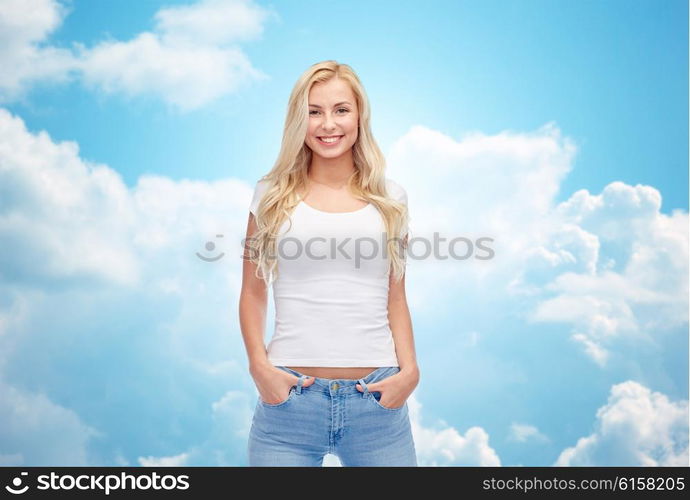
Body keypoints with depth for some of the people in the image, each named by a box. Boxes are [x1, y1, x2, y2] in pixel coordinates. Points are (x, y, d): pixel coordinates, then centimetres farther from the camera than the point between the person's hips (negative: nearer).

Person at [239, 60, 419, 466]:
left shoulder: (390, 197, 7)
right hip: (288, 395, 0)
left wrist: (409, 368, -3)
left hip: (377, 399, 1)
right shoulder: (272, 195, 5)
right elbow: (253, 294, 7)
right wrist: (259, 365, -6)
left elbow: (396, 298, 10)